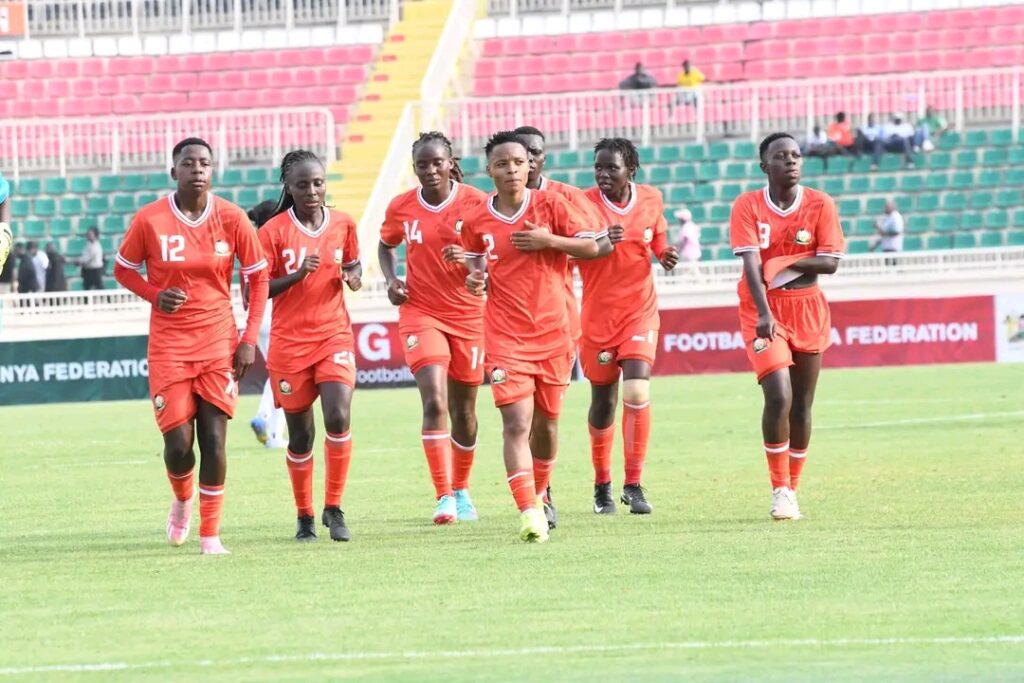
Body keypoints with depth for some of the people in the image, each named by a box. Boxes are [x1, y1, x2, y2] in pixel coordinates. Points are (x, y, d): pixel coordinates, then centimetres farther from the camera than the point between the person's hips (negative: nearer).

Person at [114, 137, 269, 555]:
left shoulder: (231, 218, -4)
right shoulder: (149, 220, -6)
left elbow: (259, 276, 5)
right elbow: (123, 269, 7)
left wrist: (250, 339, -1)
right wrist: (155, 295, -14)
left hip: (220, 345, 1)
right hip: (169, 345, -1)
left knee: (213, 439, -6)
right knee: (178, 443, -5)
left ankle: (210, 535, 5)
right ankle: (182, 500, 29)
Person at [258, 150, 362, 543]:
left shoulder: (343, 225, 4)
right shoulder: (273, 231, -6)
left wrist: (354, 278, -4)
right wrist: (297, 275, -20)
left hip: (334, 335, 1)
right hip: (290, 342, -1)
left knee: (339, 418, -18)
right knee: (300, 434, 4)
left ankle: (333, 507, -2)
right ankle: (304, 517, 20)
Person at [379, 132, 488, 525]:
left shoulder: (475, 203, -6)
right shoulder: (401, 208, 0)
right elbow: (386, 245, 19)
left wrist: (469, 260, -25)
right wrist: (391, 279, 0)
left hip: (467, 314, 0)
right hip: (420, 312, 0)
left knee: (463, 409, 11)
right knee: (435, 402, -17)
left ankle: (461, 489, 32)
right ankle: (444, 497, -18)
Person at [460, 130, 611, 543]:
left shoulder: (550, 206, -1)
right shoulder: (476, 222, 1)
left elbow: (593, 248, -1)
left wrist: (549, 240, -15)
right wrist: (474, 280, -8)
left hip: (553, 332, 1)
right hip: (505, 335, -1)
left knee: (546, 420, 12)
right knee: (516, 423, -14)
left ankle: (540, 493, 36)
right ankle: (529, 513, -20)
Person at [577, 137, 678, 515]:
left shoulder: (651, 199, -1)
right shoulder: (584, 203, -10)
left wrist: (666, 256, -7)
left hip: (640, 311, 1)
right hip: (598, 314, -1)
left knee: (637, 394, -16)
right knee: (602, 402, 8)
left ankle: (633, 484, -5)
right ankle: (602, 485, 29)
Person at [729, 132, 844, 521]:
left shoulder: (820, 205, 0)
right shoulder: (748, 206, -6)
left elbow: (830, 262, -6)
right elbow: (751, 263, -17)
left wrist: (785, 263, -18)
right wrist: (763, 314, -29)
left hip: (807, 311, 3)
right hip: (763, 311, -3)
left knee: (802, 405, 6)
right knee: (779, 397, -17)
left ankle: (792, 490, 20)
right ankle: (779, 490, -7)